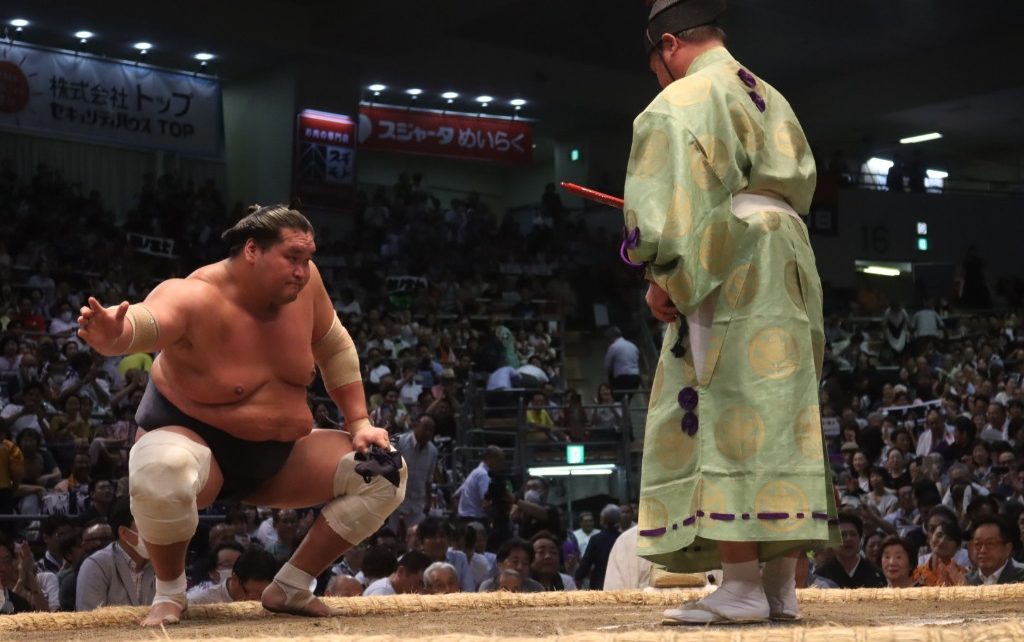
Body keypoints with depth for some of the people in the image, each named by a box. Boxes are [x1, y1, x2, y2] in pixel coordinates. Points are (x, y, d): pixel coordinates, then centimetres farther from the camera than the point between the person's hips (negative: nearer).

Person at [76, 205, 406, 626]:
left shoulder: (302, 281, -9)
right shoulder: (197, 298, -27)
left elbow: (335, 348, 8)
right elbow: (145, 320, -49)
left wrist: (360, 424, 3)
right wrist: (112, 336, -72)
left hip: (281, 455, 6)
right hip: (195, 442, -6)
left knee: (385, 472, -6)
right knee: (161, 471, -40)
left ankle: (290, 587, 4)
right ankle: (169, 591, -11)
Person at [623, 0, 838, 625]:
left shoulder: (683, 101, -4)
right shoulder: (772, 101, 23)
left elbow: (674, 192, -15)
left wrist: (663, 275, -13)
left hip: (726, 279, -9)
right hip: (788, 270, 9)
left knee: (727, 419, -11)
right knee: (778, 420, 5)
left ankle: (743, 587, -16)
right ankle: (781, 585, 5)